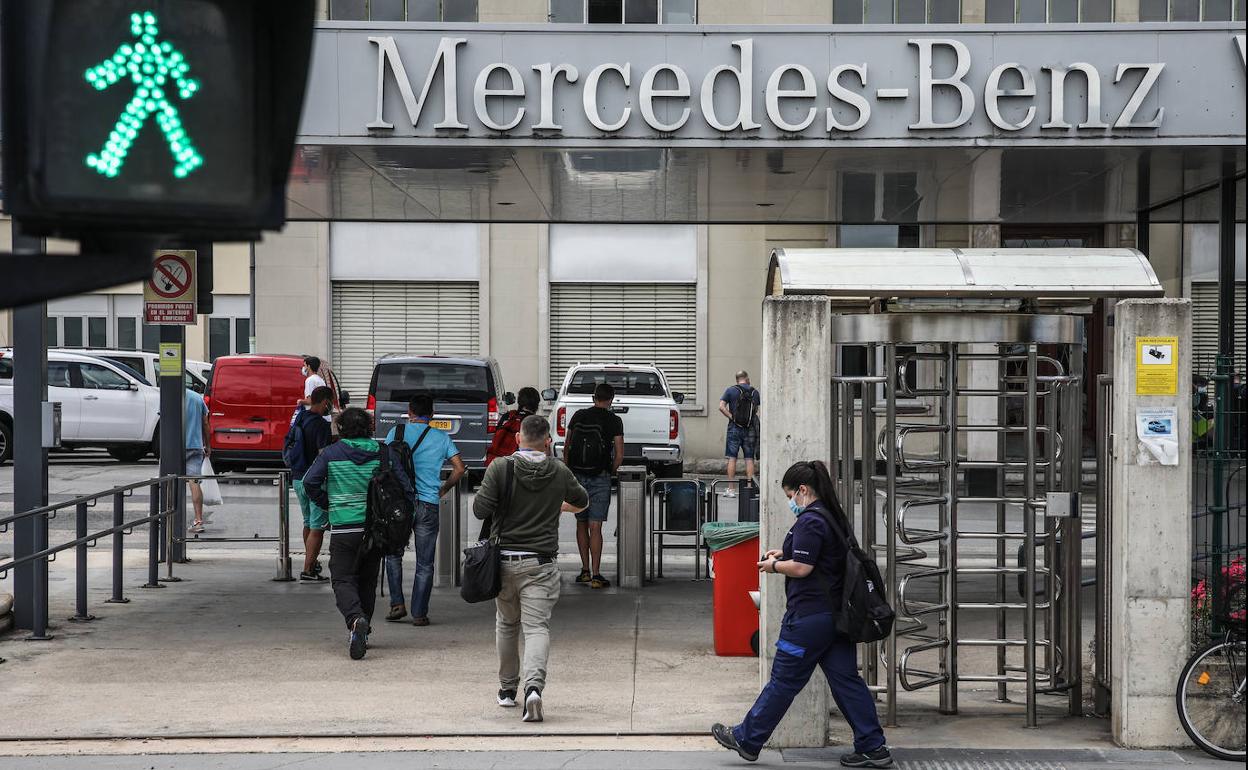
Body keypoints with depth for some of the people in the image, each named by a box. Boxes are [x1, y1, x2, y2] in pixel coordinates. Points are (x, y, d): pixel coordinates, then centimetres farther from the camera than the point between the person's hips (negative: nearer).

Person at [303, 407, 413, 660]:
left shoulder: (331, 453, -2)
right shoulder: (382, 454, 2)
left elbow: (309, 483, -8)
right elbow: (405, 486, -2)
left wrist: (328, 505, 7)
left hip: (343, 528, -3)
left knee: (342, 580, -1)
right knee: (367, 580, 17)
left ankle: (356, 620, -28)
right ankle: (362, 631, 24)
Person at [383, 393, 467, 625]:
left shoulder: (396, 432, 3)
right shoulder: (441, 437, 6)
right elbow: (460, 468, 1)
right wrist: (443, 489, 14)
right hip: (428, 505, 1)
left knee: (393, 554, 17)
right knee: (424, 563, 6)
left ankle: (397, 604, 7)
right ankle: (419, 613, 6)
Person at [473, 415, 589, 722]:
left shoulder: (500, 469, -6)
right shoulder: (560, 473, 3)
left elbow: (480, 509, -11)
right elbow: (582, 502, 22)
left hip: (504, 560, 1)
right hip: (541, 562, -1)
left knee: (506, 624, 18)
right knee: (537, 627, -5)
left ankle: (507, 689, 29)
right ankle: (534, 685, -27)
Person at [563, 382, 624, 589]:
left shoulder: (578, 416, 6)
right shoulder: (614, 421, -3)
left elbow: (566, 448, 7)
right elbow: (619, 455, -7)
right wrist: (611, 471, 10)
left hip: (576, 476, 3)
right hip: (600, 478, -3)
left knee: (581, 524, 15)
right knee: (595, 527, -4)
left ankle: (585, 571, 16)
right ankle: (596, 575, -6)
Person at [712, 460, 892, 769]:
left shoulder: (810, 521, -16)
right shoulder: (835, 516, 14)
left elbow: (802, 568, -20)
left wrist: (774, 565, -3)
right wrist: (785, 553, 18)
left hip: (809, 616, -9)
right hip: (838, 613, 9)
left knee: (783, 680, 2)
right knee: (846, 679, 8)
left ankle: (747, 740, 14)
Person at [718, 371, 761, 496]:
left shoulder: (731, 391, -2)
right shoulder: (754, 392, 3)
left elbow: (721, 407, -12)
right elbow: (757, 410, 8)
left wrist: (732, 417, -7)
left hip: (735, 427, -1)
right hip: (750, 428, 2)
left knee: (732, 458, 2)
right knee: (749, 458, 6)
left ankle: (731, 489, 0)